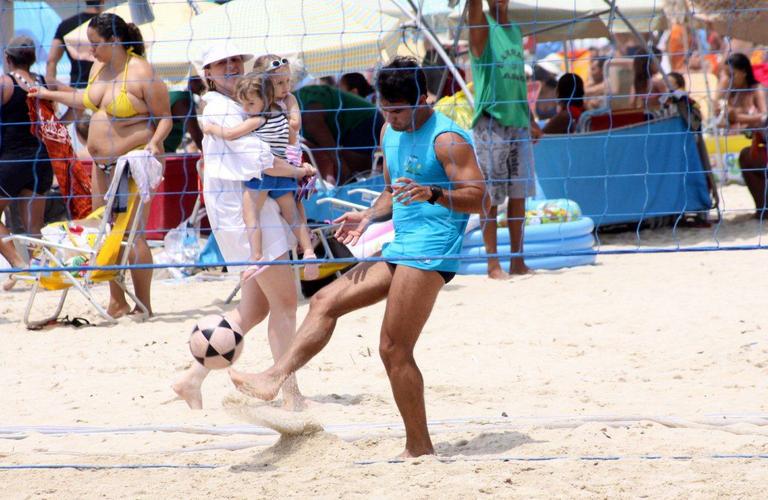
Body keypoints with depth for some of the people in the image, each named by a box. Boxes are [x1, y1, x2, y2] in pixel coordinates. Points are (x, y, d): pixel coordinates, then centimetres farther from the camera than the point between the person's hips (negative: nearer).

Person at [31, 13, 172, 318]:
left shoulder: (142, 73, -14)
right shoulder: (99, 67, 10)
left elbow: (165, 118, -10)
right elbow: (87, 100, 29)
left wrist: (154, 142, -27)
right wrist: (49, 94, 34)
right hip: (102, 164, 8)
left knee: (132, 234, -9)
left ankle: (144, 306, -3)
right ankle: (117, 303, 14)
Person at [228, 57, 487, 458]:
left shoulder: (446, 139, -13)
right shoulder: (391, 134, 15)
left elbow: (478, 197, -17)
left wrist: (433, 193, -34)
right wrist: (369, 217, 8)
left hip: (429, 253, -10)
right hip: (399, 250, 10)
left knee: (394, 349, -11)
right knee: (325, 301, 3)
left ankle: (419, 448, -5)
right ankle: (275, 378, -3)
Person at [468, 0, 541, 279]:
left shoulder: (515, 31, 16)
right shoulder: (483, 26, -1)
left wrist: (530, 120, 19)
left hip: (518, 123, 6)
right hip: (491, 122, -6)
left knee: (519, 195, 7)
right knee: (491, 198, -3)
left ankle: (517, 261, 13)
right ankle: (493, 263, 0)